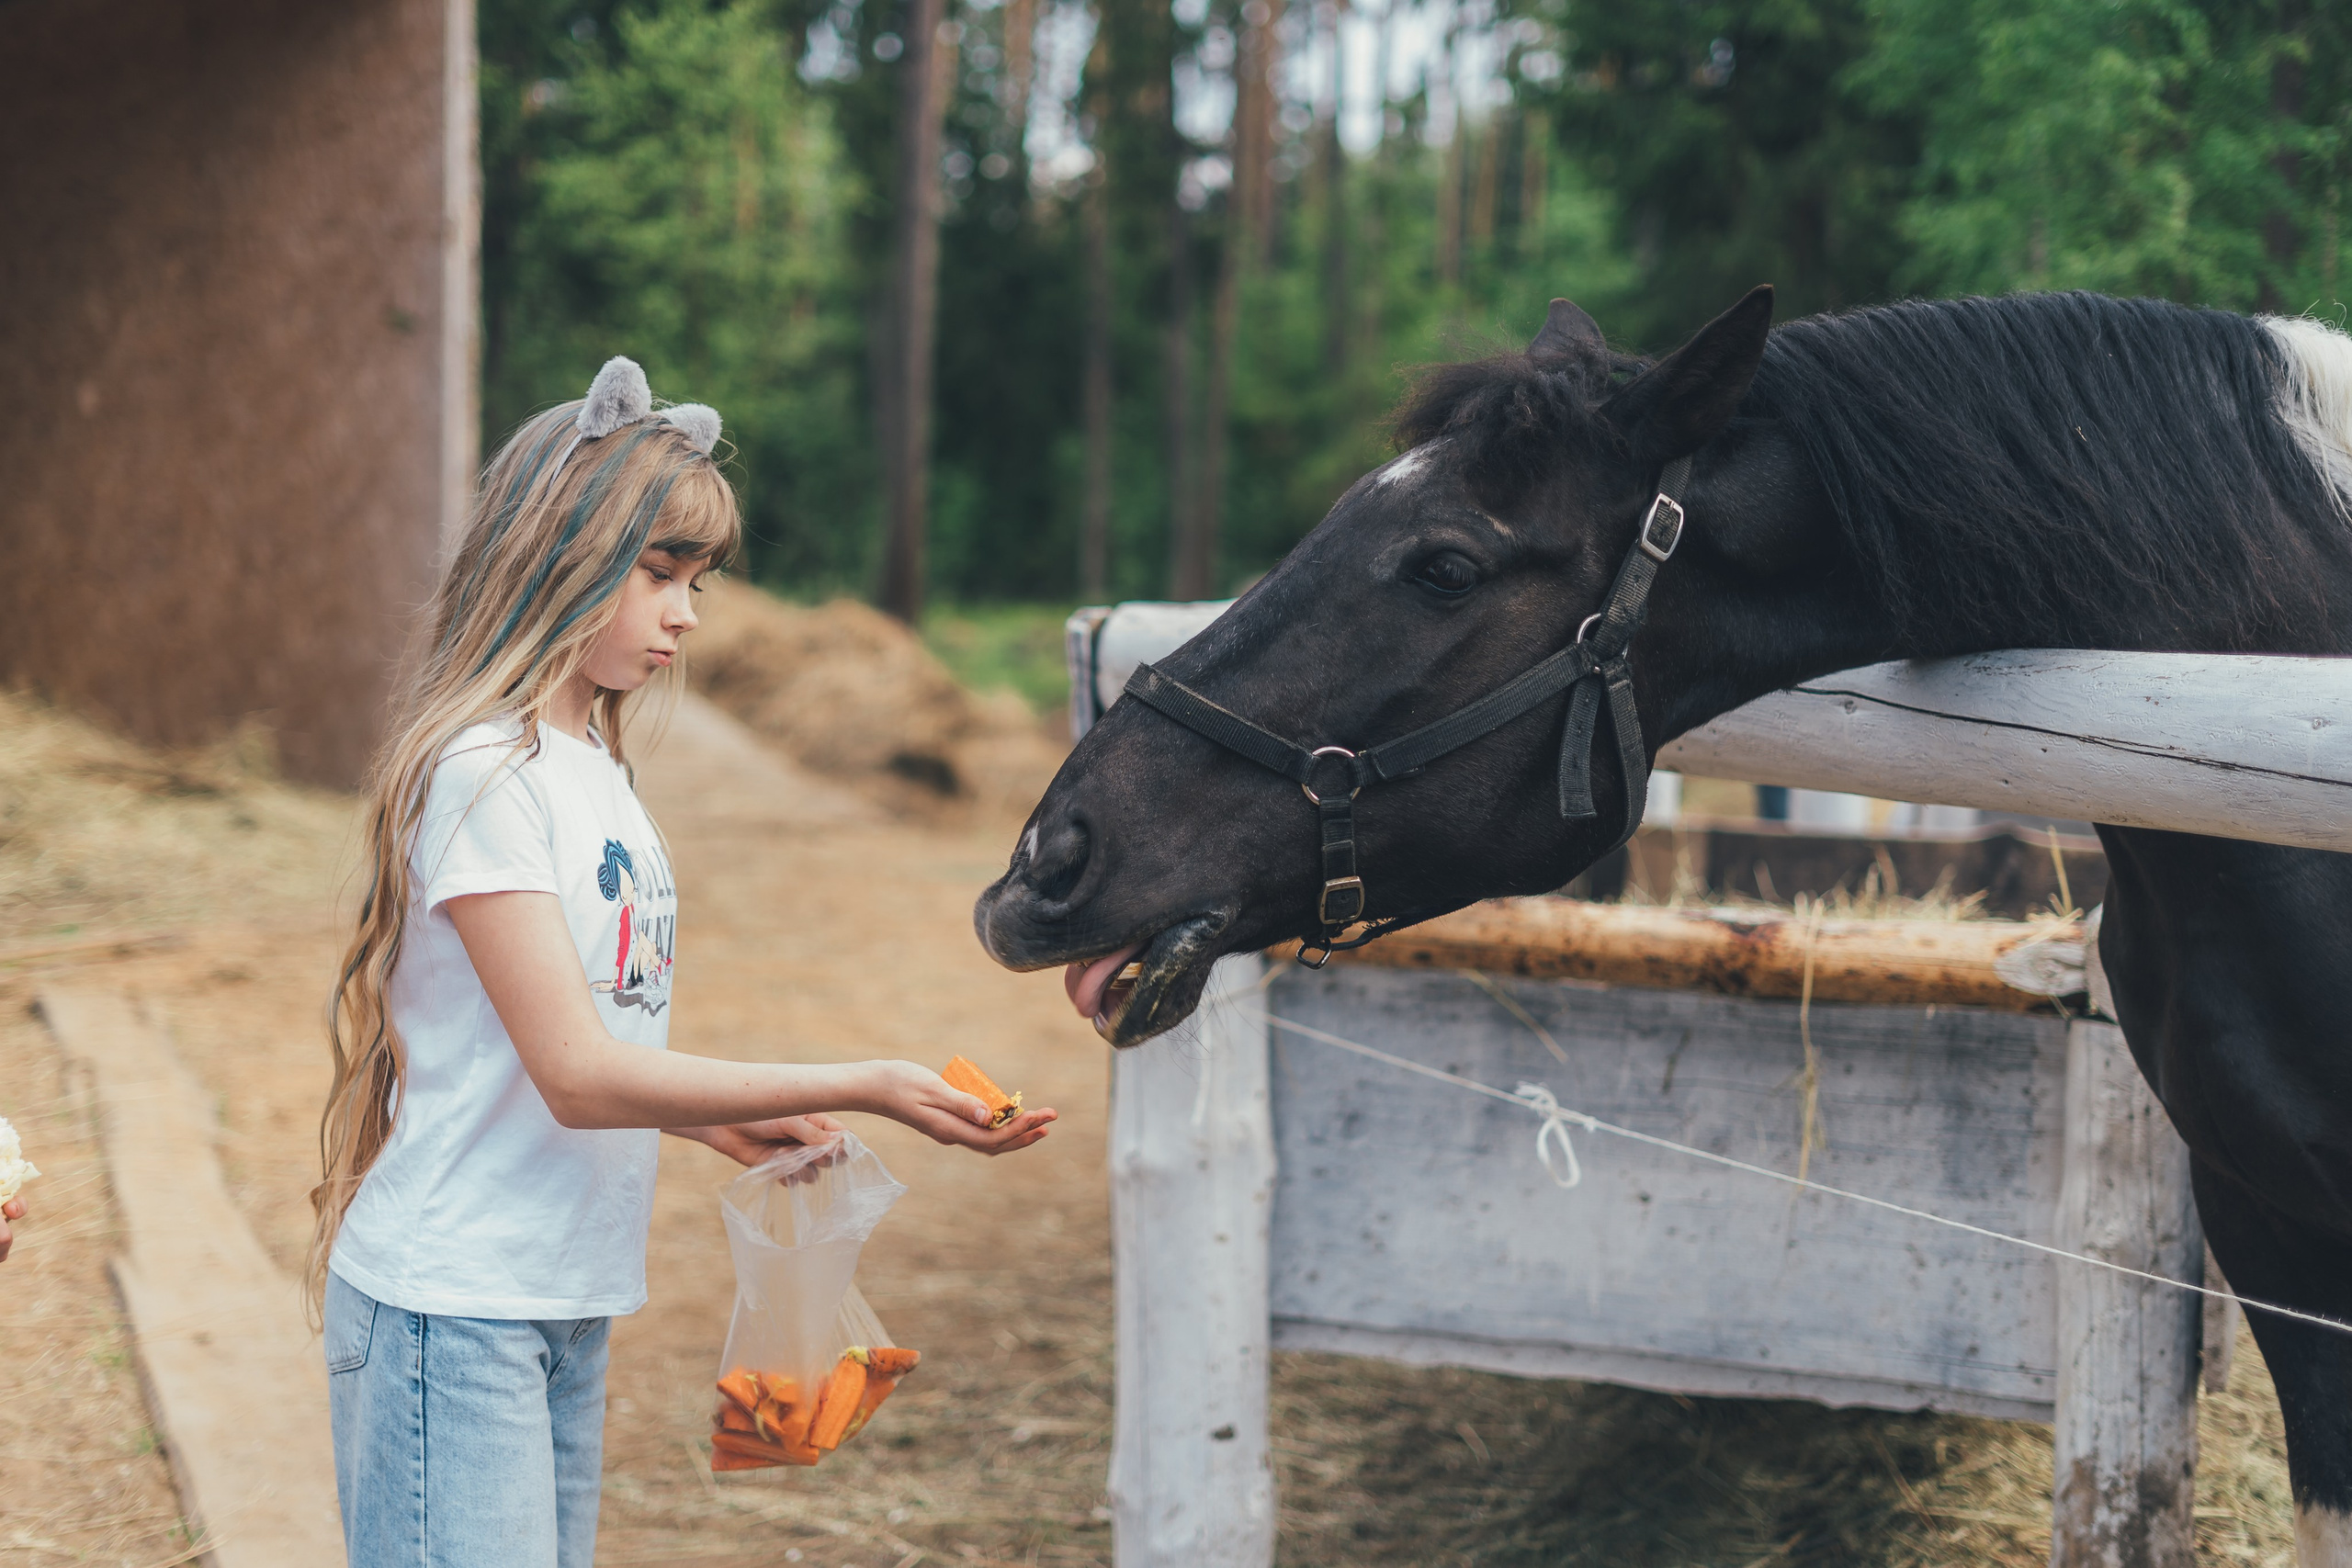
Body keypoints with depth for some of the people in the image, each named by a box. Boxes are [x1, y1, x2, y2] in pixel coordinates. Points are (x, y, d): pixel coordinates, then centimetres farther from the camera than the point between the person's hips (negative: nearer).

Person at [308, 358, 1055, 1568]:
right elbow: (577, 1074, -21)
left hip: (566, 1307, 9)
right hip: (450, 1310, -9)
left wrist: (723, 1121, 2)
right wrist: (857, 1089, -21)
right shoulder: (483, 774, -15)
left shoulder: (592, 769, 12)